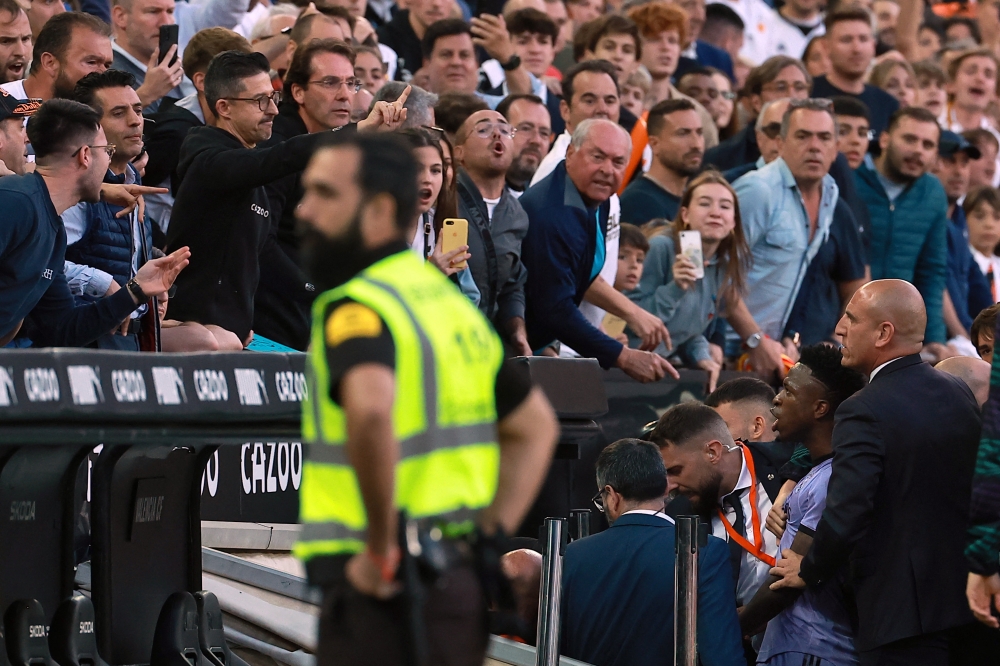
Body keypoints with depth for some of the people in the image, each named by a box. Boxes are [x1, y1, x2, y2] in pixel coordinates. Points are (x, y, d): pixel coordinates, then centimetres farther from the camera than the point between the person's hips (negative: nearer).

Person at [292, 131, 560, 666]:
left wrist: (381, 546, -23)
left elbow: (370, 408, -34)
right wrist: (489, 538, 17)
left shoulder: (358, 306, -12)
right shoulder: (447, 300, 17)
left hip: (383, 595, -9)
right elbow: (537, 427, 27)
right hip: (458, 586, 9)